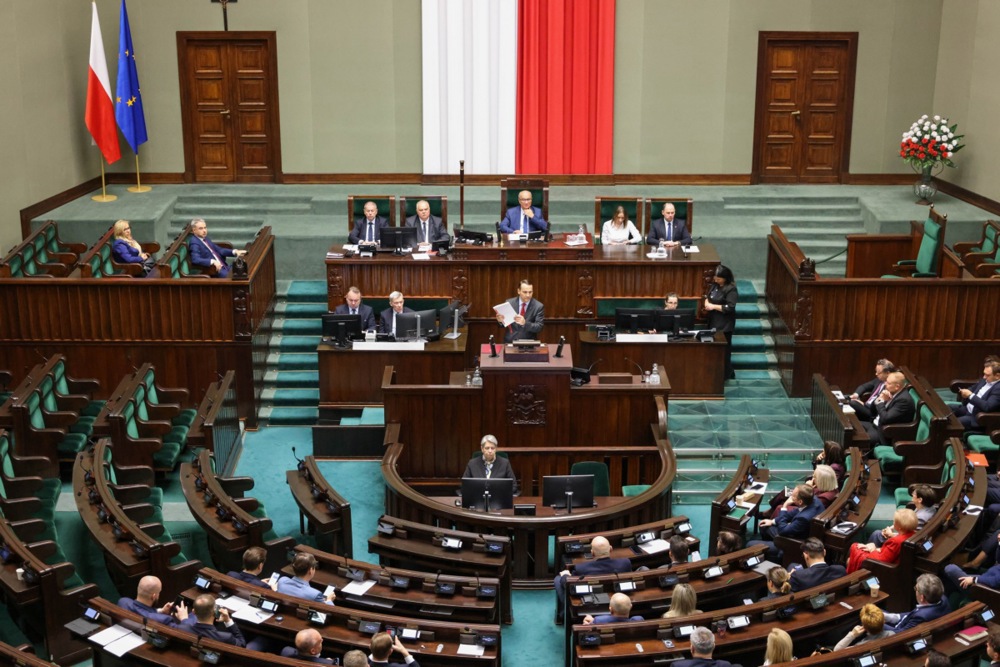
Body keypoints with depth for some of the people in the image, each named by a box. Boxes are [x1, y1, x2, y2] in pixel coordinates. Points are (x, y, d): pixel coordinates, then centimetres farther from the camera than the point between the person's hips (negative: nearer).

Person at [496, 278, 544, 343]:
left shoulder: (538, 306, -3)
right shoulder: (509, 303, 2)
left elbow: (539, 328, -10)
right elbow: (503, 324, 8)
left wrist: (524, 323, -26)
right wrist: (501, 320, -15)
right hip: (509, 342, 1)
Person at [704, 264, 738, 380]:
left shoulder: (731, 289, -17)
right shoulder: (716, 285, 8)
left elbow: (730, 307, -23)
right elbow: (709, 296, 20)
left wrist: (714, 306, -21)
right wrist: (707, 302, -3)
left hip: (724, 325, -8)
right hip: (714, 322, 8)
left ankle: (727, 375, 8)